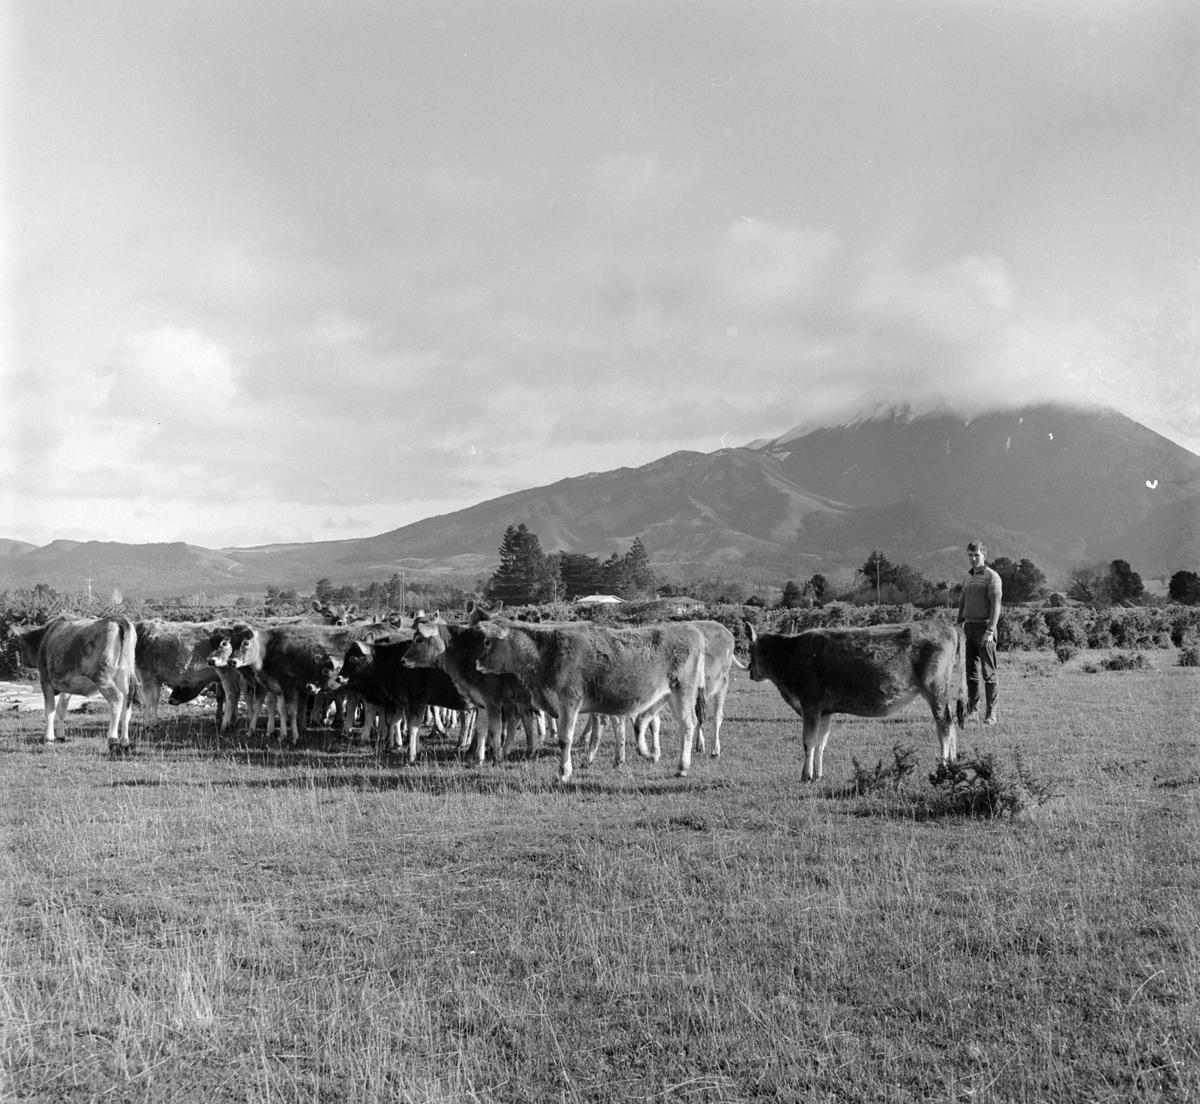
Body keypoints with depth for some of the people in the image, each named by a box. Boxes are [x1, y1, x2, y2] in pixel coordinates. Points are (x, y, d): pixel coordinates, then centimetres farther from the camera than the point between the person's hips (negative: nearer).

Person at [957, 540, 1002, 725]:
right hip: (969, 628, 7)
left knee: (988, 672, -7)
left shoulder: (992, 577, -10)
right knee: (970, 669, 9)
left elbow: (996, 605, -17)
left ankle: (991, 712, -6)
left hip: (984, 628, -7)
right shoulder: (968, 577, 15)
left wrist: (990, 632, -24)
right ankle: (972, 708, 16)